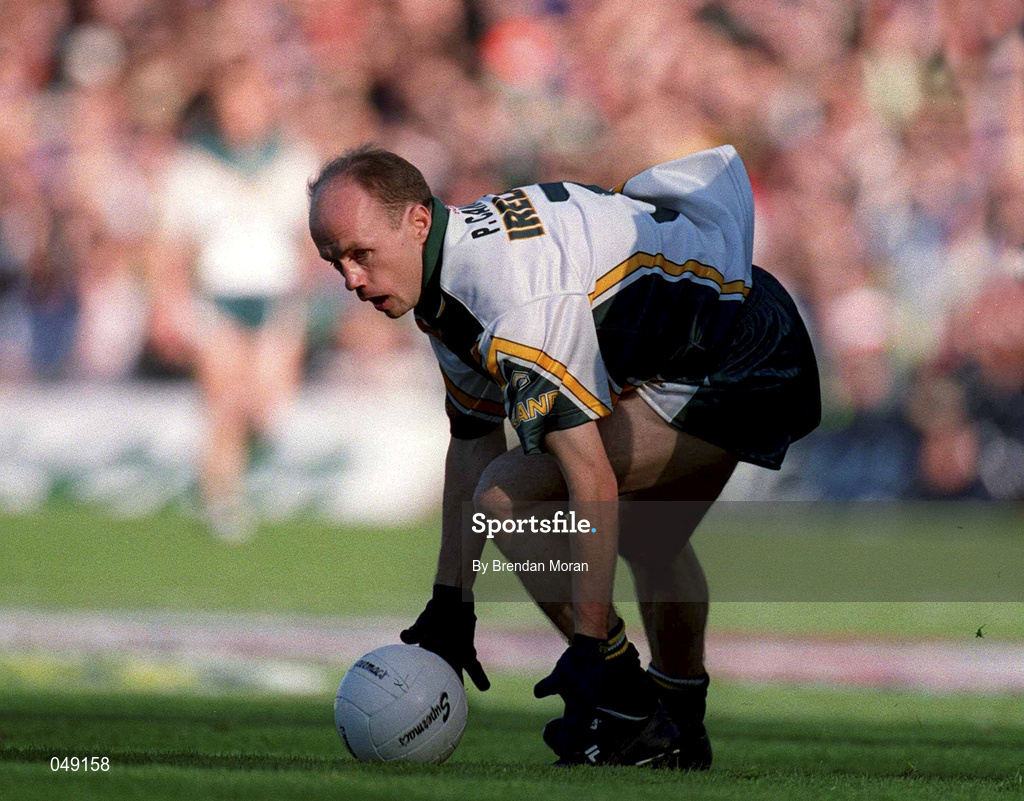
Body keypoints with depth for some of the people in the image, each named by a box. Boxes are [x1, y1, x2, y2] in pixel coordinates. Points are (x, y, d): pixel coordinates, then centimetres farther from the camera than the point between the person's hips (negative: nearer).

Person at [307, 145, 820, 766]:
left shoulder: (521, 300, -30)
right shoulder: (451, 280, 2)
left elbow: (593, 482, -32)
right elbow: (473, 441, 12)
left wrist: (590, 647, -30)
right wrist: (450, 603, 12)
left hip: (732, 376, -11)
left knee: (509, 497, -16)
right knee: (648, 544, 31)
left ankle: (629, 711, -10)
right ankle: (682, 728, 48)